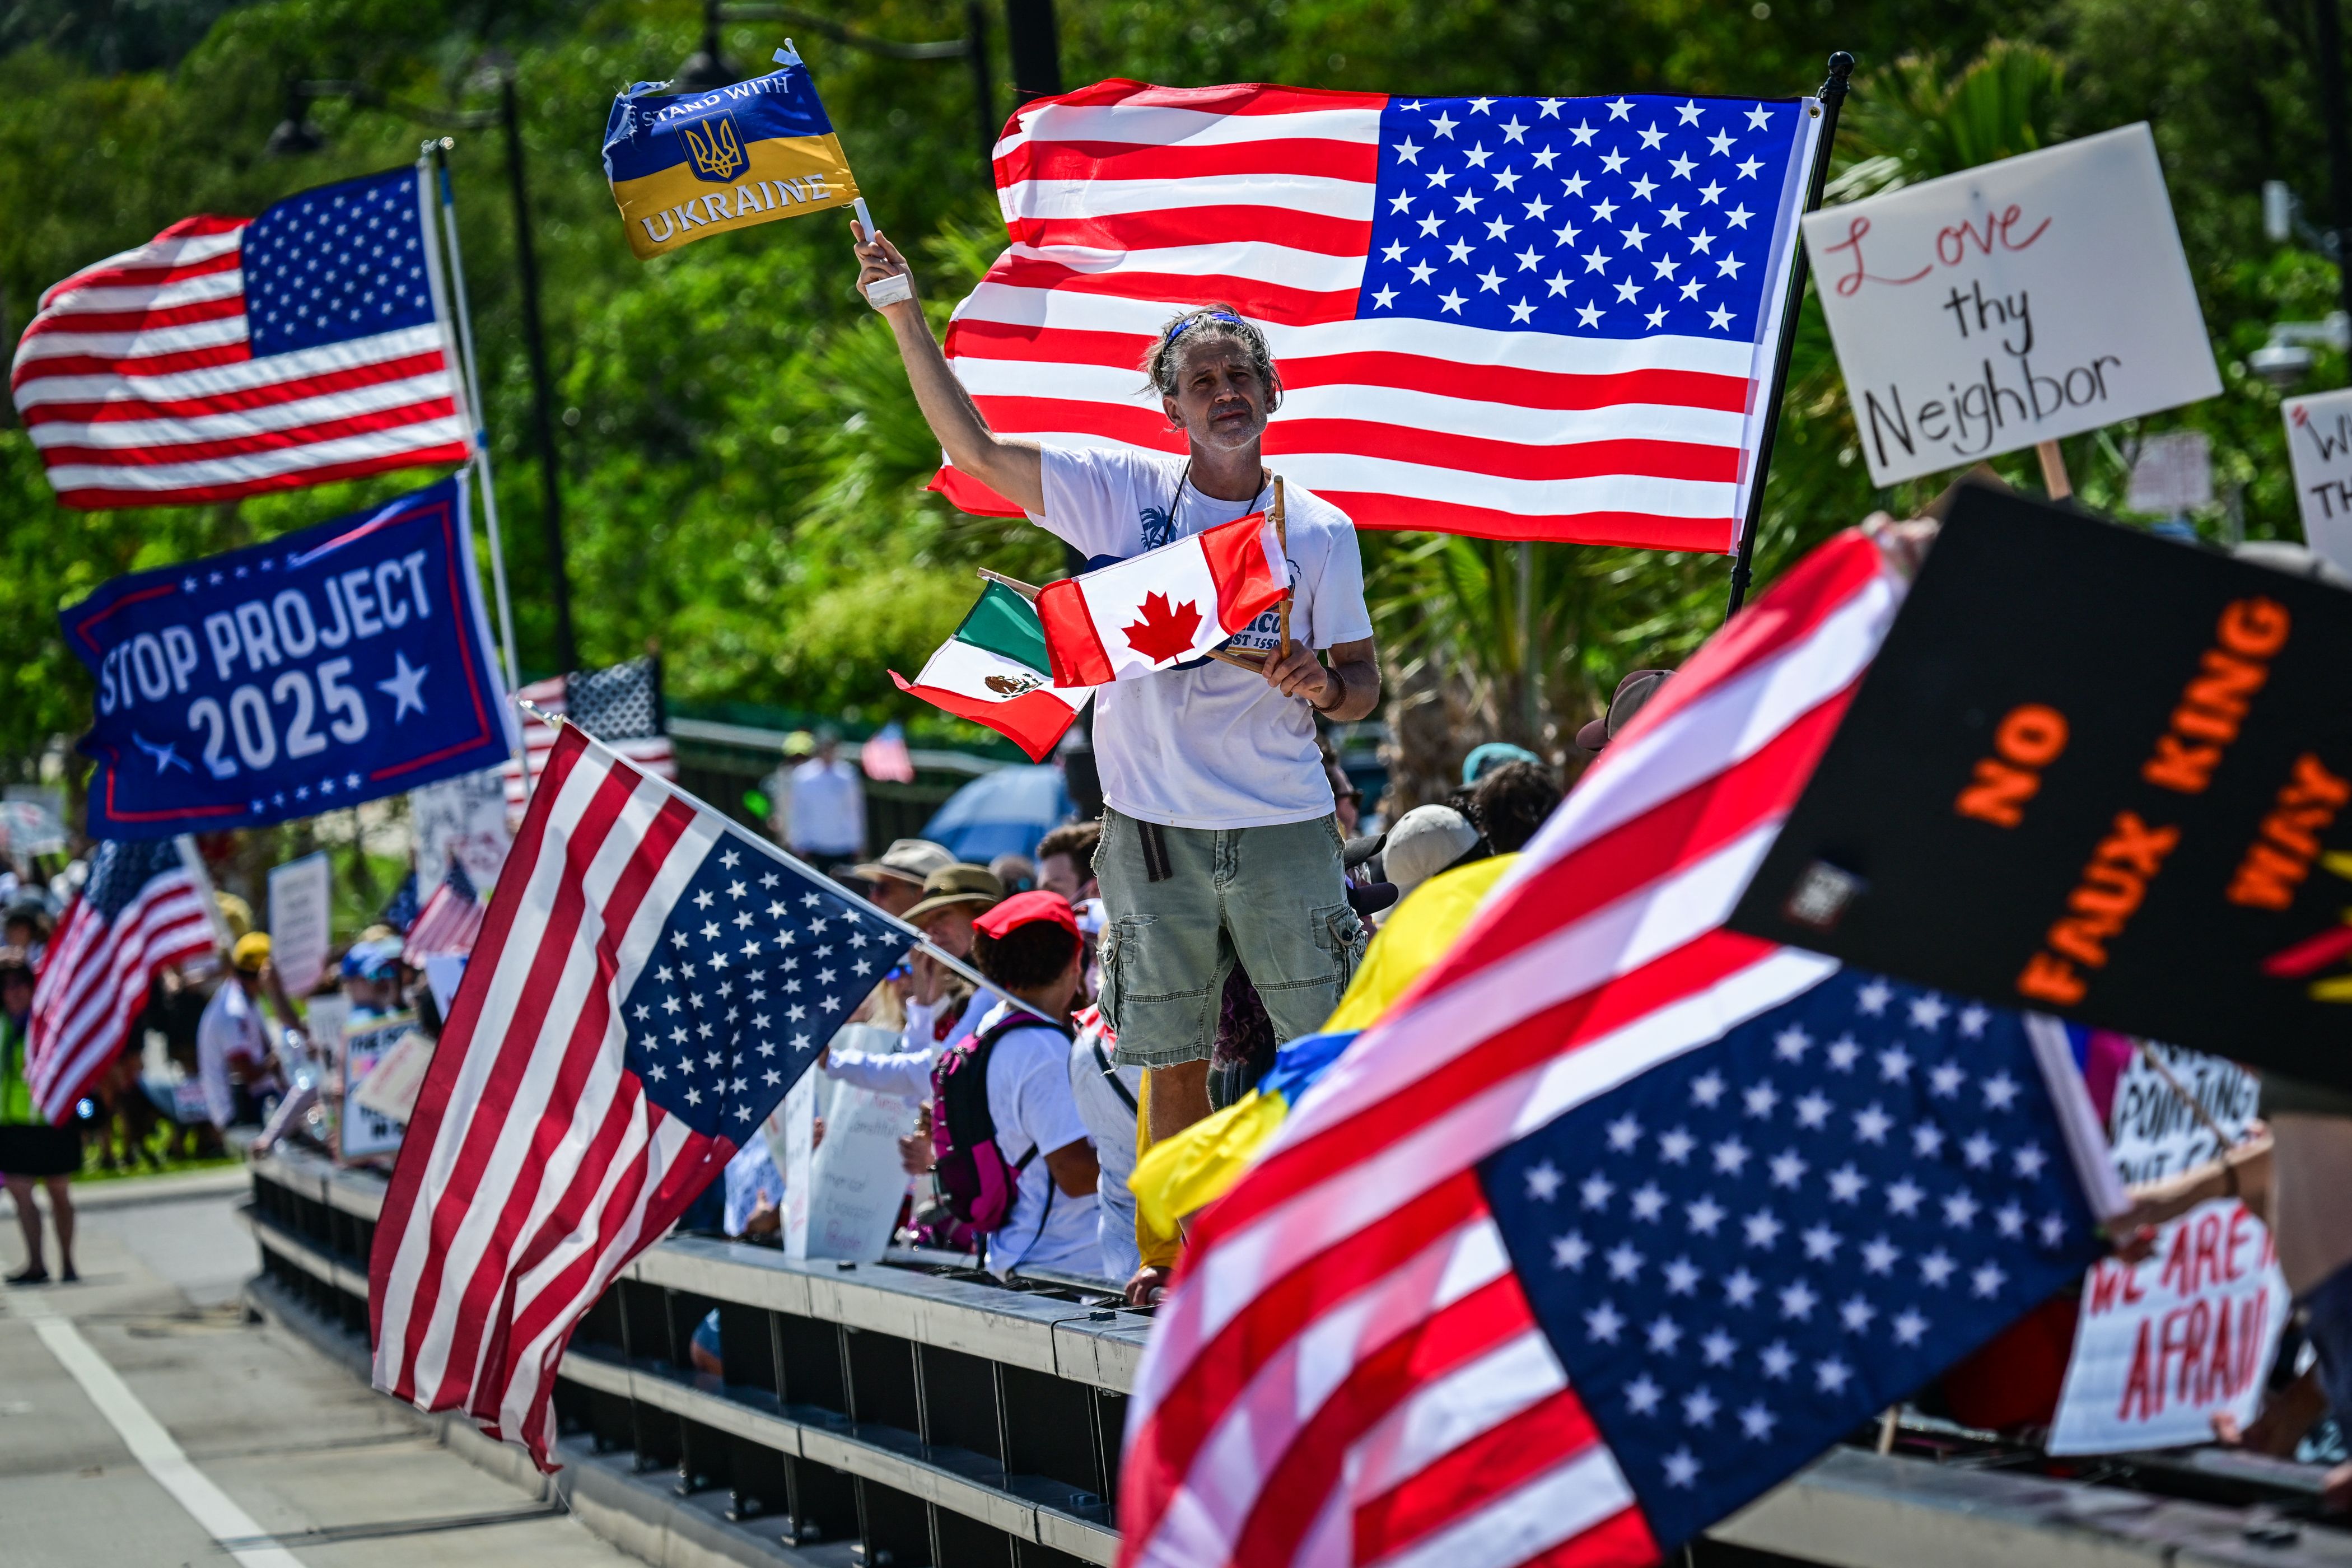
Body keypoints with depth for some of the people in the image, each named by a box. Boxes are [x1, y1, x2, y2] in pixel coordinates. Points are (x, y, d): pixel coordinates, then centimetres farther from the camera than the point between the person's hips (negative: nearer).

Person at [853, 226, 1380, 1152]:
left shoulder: (1320, 529, 4)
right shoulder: (1123, 491, 2)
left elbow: (1362, 686, 9)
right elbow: (974, 451, -3)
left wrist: (1324, 686, -15)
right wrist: (907, 317, -10)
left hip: (1284, 828, 0)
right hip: (1155, 824, 0)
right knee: (1175, 1066, 6)